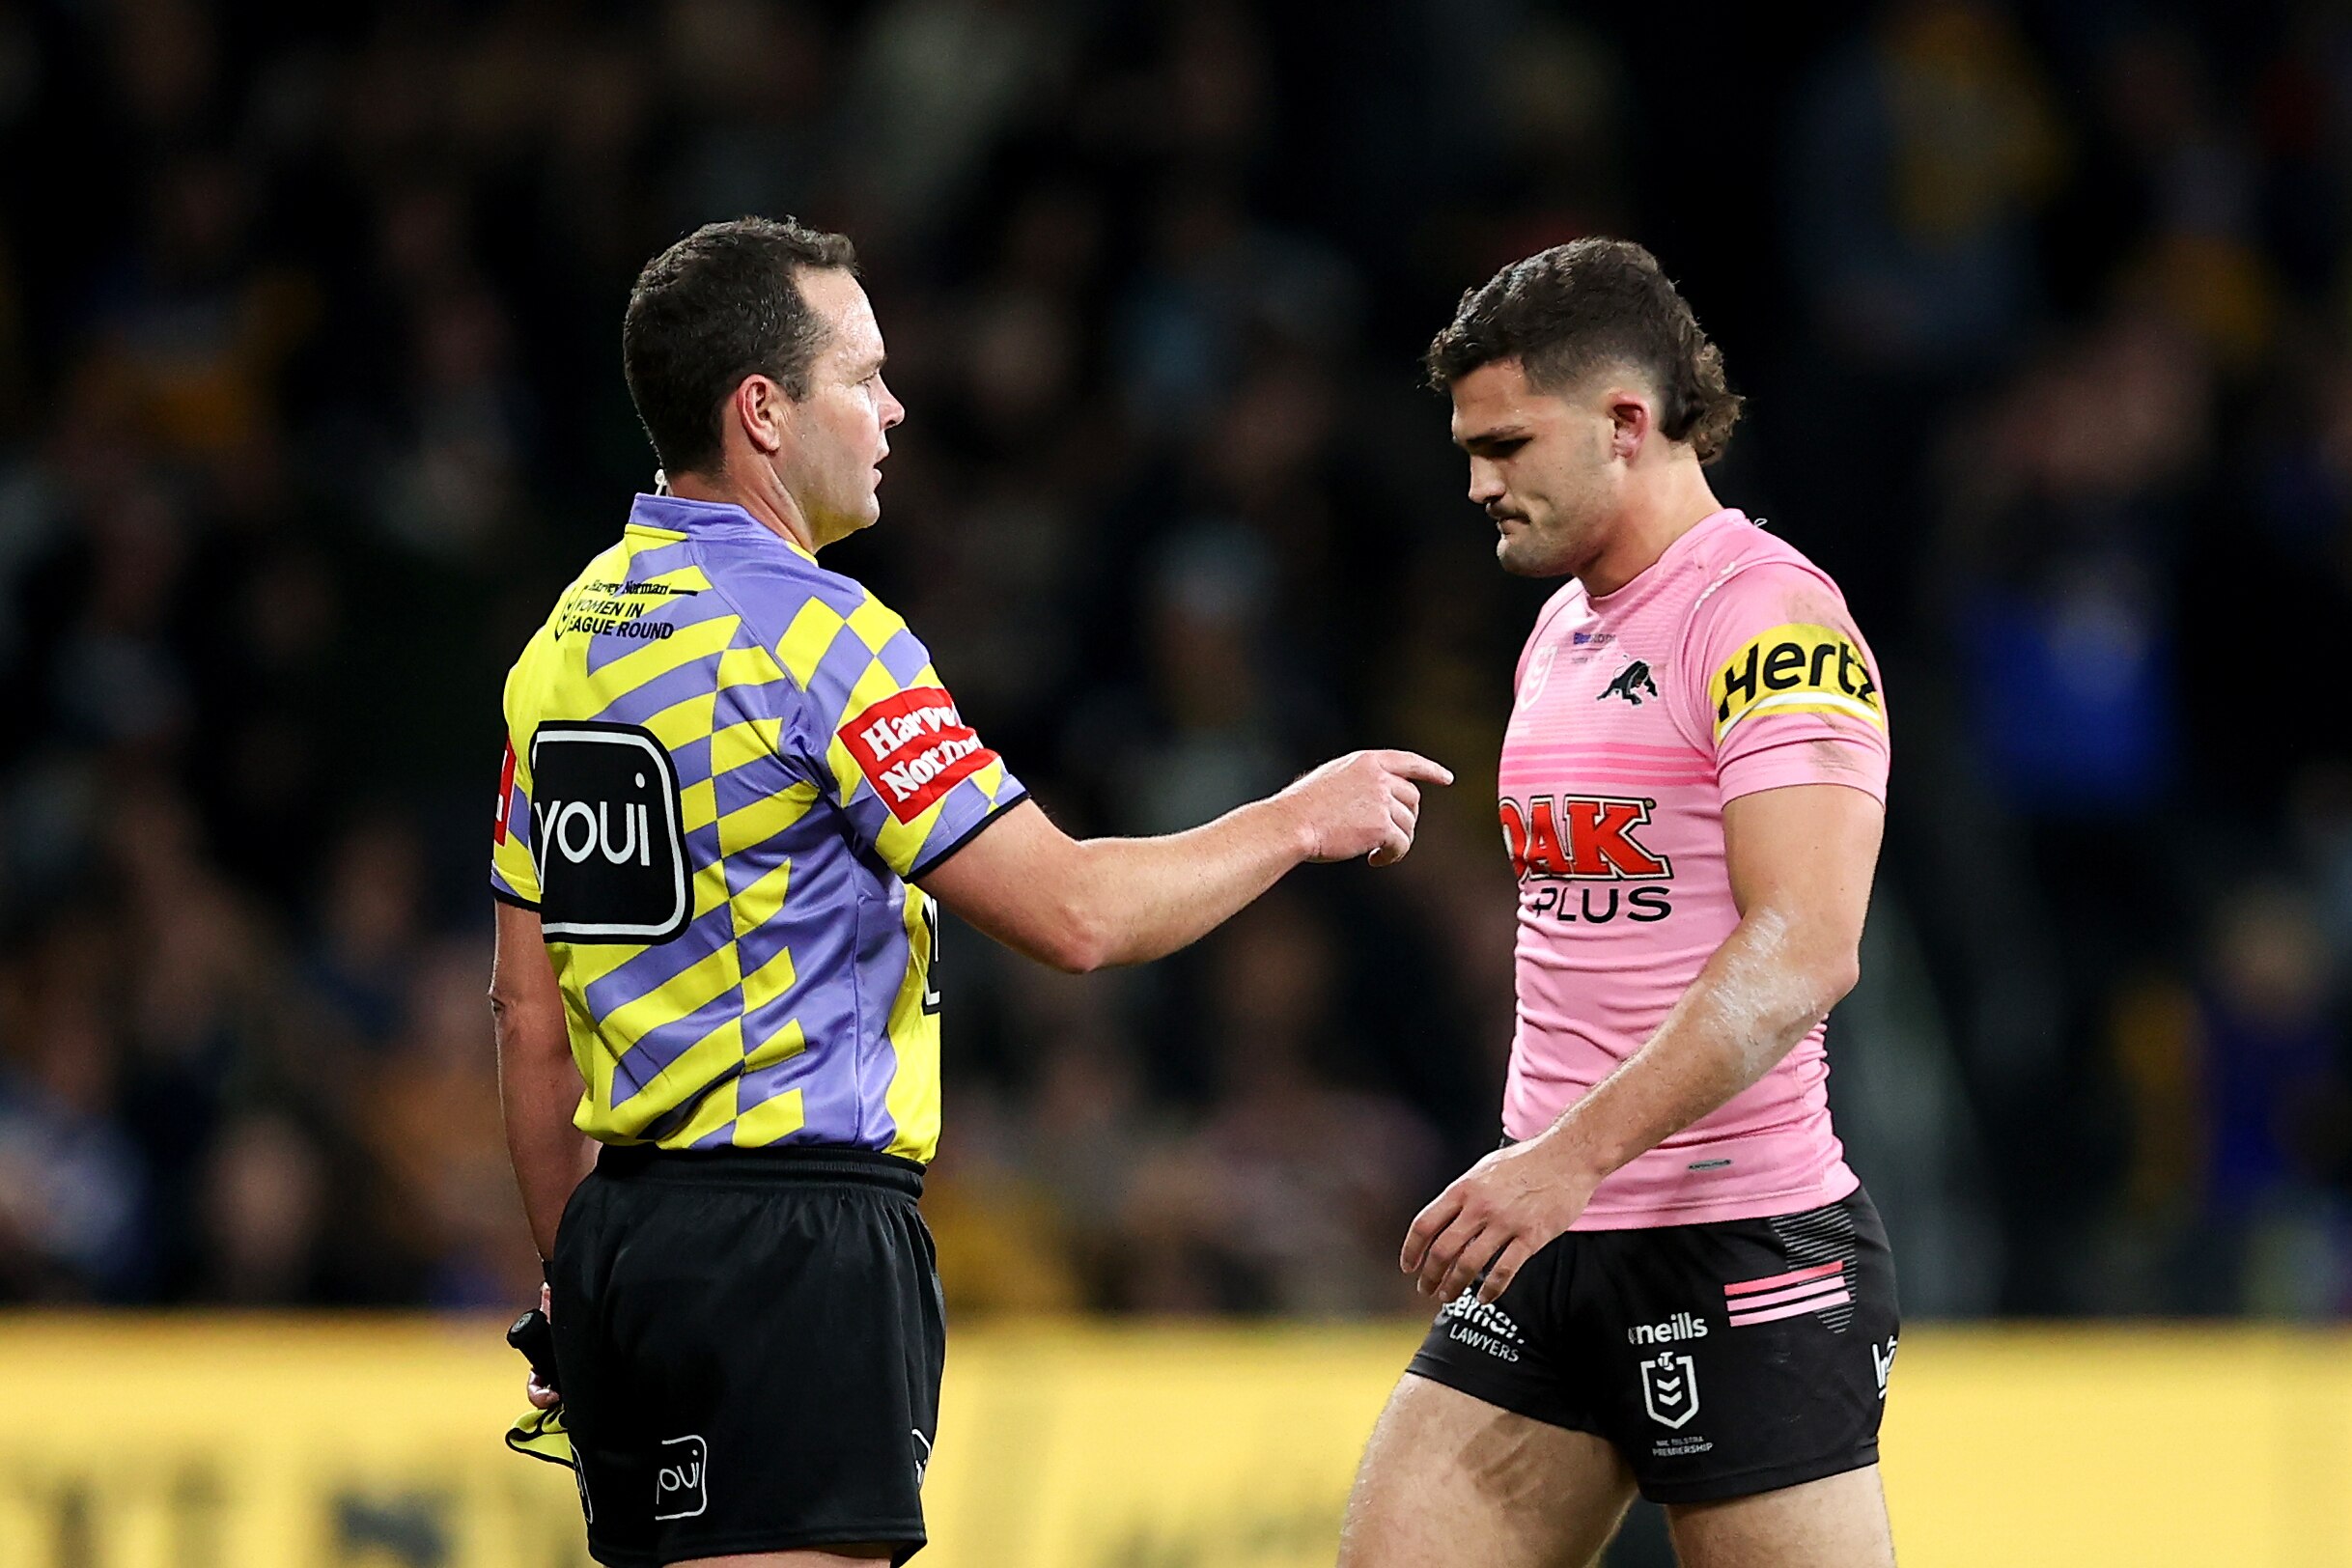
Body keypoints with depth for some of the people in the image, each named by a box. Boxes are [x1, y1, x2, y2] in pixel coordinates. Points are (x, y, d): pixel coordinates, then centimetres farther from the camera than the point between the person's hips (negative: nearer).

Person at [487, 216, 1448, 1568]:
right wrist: (1298, 823, 1)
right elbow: (1073, 912, -14)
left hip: (625, 1247, 9)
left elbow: (530, 1003, 16)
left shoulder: (572, 636, 13)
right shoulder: (814, 634, -13)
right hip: (798, 1244, -9)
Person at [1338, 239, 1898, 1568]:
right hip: (1554, 1249, 9)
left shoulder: (1772, 615, -12)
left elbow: (1805, 949, -23)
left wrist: (1572, 1156, -28)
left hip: (1739, 1250, -9)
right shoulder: (1564, 629, 17)